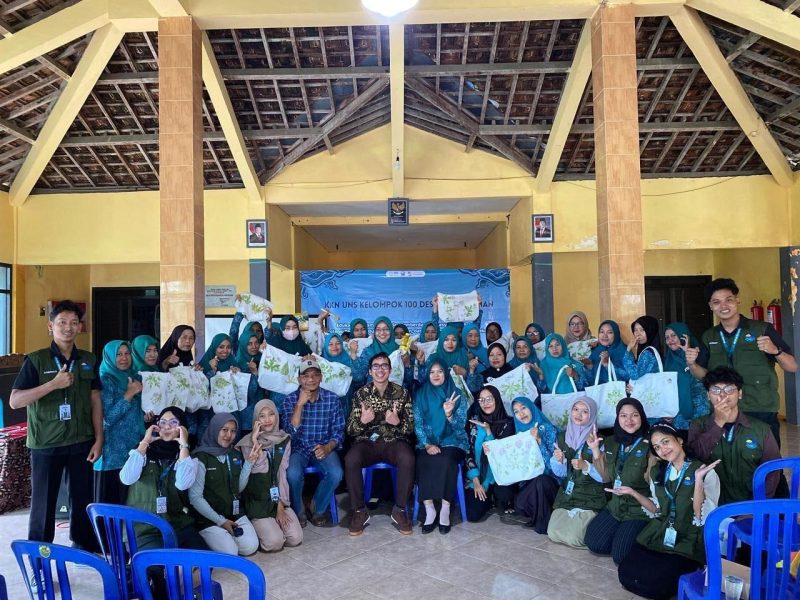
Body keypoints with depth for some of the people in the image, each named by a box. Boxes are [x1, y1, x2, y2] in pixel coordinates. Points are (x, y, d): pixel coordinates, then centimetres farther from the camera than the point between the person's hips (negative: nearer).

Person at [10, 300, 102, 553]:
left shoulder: (88, 360, 5)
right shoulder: (36, 360, -4)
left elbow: (95, 400, 7)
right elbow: (14, 401, -10)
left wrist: (99, 439, 3)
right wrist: (54, 383, -21)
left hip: (81, 442, 3)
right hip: (46, 444, -2)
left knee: (83, 498, 10)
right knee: (43, 501, 7)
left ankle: (84, 544, 28)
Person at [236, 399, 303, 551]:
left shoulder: (284, 440, 1)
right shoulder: (248, 442, -10)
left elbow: (282, 473, -1)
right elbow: (258, 469, -22)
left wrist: (281, 506, -5)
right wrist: (255, 443, -28)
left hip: (278, 499, 4)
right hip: (257, 502, -3)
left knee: (296, 538, -9)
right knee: (274, 542, -18)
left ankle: (276, 519, 19)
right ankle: (255, 528, 12)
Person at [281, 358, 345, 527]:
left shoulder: (332, 399, -3)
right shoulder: (290, 400, -4)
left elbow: (338, 432, -1)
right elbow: (290, 432, -15)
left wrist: (327, 448, -20)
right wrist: (300, 404, -22)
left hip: (324, 448, 1)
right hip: (298, 449, -1)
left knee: (336, 473, -27)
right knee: (293, 474, -31)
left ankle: (318, 509, 2)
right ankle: (298, 512, -1)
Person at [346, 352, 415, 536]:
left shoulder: (402, 393, 3)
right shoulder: (361, 394, 4)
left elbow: (411, 427, 2)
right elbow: (350, 430, 2)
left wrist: (397, 422, -20)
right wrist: (362, 421, -20)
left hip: (394, 441, 0)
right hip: (367, 441, 1)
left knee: (408, 459, -33)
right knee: (351, 459, -32)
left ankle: (400, 510, -11)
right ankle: (359, 511, -11)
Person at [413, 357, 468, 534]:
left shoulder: (457, 396, 2)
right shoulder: (420, 395, 7)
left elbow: (460, 426, -5)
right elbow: (417, 424, 2)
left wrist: (449, 414, -25)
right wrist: (427, 444, -13)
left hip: (452, 442, -1)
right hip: (428, 442, 1)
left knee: (446, 461, -33)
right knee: (423, 462, -31)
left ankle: (445, 510, -24)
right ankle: (429, 510, -22)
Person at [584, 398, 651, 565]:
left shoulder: (649, 445, -14)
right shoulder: (611, 443, 3)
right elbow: (606, 478, 7)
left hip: (641, 510, -5)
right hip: (616, 506, 5)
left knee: (620, 555, -16)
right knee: (594, 543, -7)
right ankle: (622, 535, 19)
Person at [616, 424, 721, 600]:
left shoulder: (706, 472, -7)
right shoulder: (657, 472, 10)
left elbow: (701, 517, -15)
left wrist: (698, 480, -27)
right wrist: (633, 493, 2)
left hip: (689, 541, -5)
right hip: (658, 536, 5)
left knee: (656, 583, -22)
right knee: (626, 574, -14)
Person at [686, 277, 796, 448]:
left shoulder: (763, 329, -4)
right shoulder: (708, 337, 7)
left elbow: (793, 367, -2)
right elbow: (704, 374, 12)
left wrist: (775, 351, -21)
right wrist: (691, 364, -8)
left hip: (762, 413, -3)